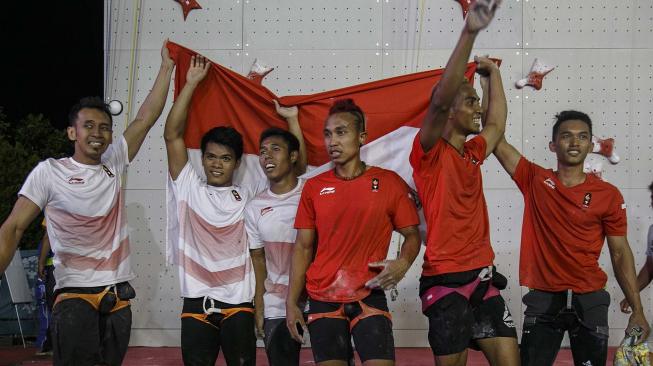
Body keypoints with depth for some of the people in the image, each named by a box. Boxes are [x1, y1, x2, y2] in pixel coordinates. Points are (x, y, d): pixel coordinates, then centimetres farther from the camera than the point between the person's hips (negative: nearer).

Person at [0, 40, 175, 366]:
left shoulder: (113, 163, 10)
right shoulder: (49, 172, -2)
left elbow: (145, 118, 8)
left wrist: (166, 68, 5)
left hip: (118, 296, 5)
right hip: (75, 295, -5)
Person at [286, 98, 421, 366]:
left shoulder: (390, 182, -1)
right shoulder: (314, 187, 5)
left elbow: (412, 234, 5)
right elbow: (303, 247, 8)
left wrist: (403, 262, -17)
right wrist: (291, 302, 2)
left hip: (369, 297, -2)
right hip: (322, 300, 2)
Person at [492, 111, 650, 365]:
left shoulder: (608, 195, 0)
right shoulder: (534, 180, 2)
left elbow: (620, 253, 3)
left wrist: (637, 310, -1)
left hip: (589, 300, 0)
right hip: (543, 299, 0)